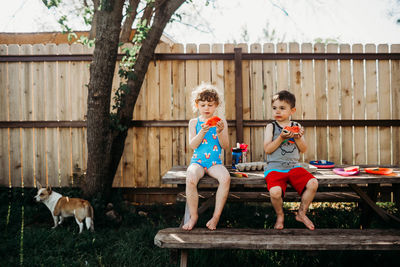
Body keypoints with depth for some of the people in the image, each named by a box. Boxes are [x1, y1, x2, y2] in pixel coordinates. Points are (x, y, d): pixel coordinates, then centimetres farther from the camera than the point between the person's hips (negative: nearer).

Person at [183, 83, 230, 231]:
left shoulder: (221, 122, 9)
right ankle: (193, 216, -12)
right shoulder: (194, 122, 9)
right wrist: (202, 132, -16)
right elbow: (192, 145, -1)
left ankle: (216, 215, -17)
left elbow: (226, 146, 3)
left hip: (215, 162, 0)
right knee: (190, 179, -32)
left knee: (226, 177, -32)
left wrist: (220, 132, -14)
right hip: (197, 161, 0)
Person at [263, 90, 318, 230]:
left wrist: (298, 138, -8)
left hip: (294, 167, 3)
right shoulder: (271, 127, 5)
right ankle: (280, 215, 3)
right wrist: (281, 138, -16)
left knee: (313, 183, -21)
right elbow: (267, 149, -7)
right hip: (274, 168, -3)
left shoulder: (297, 126, 13)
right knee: (275, 191, -32)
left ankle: (301, 213, 5)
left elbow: (303, 149, 9)